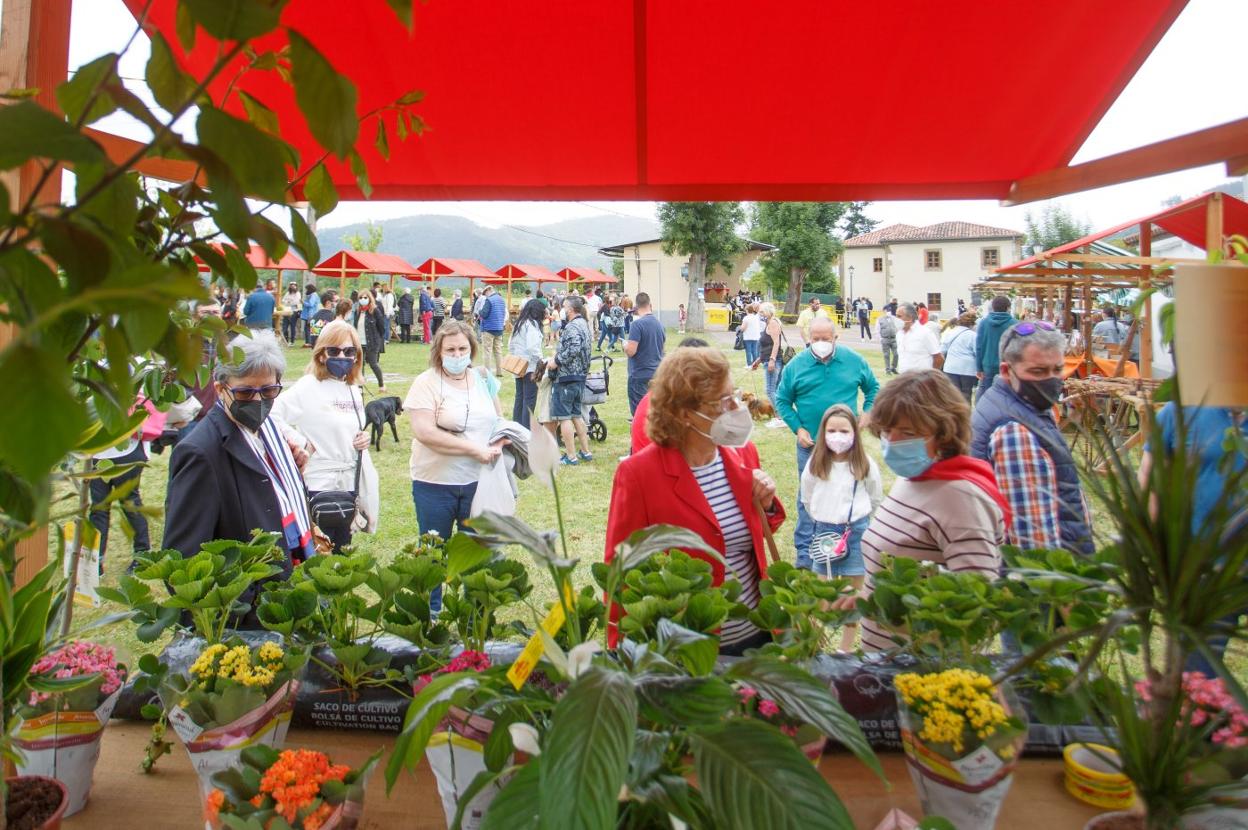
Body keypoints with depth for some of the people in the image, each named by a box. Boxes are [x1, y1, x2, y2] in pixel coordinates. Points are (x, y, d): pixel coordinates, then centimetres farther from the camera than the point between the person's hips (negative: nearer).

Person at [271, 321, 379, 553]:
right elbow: (271, 416, -22)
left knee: (341, 549, 18)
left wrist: (363, 439, 0)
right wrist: (301, 443, -18)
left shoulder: (354, 390, 9)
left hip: (349, 483, 7)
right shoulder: (308, 386, -13)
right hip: (319, 485, -7)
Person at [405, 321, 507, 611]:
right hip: (435, 483, -3)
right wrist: (476, 449, -21)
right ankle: (431, 614, 31)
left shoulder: (483, 379, 4)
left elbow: (499, 419, 17)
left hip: (478, 482, 3)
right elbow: (424, 432, -21)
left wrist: (499, 445, -5)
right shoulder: (426, 383, -10)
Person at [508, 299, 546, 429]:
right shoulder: (532, 324, -13)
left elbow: (510, 345, 18)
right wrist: (540, 361, -13)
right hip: (530, 367, -9)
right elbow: (532, 347, -23)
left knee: (520, 397, 15)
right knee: (530, 400, -5)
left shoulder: (519, 323, 14)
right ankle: (526, 430, -4)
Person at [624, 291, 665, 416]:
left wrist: (625, 344, 0)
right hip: (657, 374, 7)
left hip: (640, 375, -7)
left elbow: (631, 351, -19)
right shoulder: (659, 324, 7)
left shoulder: (637, 324, -15)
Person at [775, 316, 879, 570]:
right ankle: (805, 551, 13)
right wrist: (798, 428, -7)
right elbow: (782, 401, 3)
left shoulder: (854, 360, -1)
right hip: (810, 444, -1)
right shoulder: (796, 365, -4)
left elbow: (873, 387, 13)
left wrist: (867, 413, 0)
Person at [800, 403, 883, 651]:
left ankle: (846, 650, 19)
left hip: (857, 531, -1)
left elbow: (877, 500, 5)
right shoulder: (815, 464, -6)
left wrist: (858, 521, 8)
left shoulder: (865, 464, -8)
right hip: (825, 531, 1)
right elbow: (807, 501, 7)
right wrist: (824, 520, 10)